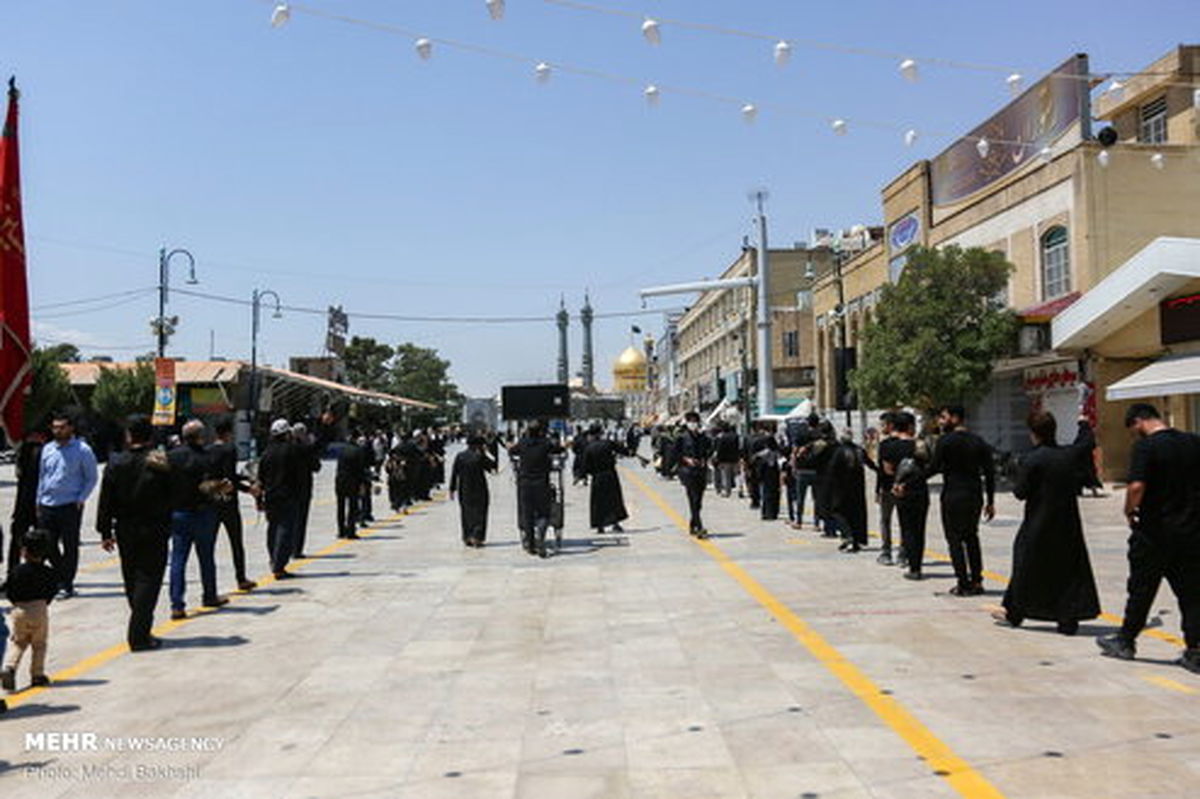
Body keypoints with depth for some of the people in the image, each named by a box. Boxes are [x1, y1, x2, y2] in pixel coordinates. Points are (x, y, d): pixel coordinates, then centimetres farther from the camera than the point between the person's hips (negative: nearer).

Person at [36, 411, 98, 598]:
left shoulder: (82, 450, -5)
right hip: (47, 506, 5)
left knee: (70, 546, 1)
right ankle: (60, 577, 28)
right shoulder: (47, 450, 11)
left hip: (70, 507, -5)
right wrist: (39, 502, 14)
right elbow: (42, 477, 19)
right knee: (48, 546, 10)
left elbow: (91, 478, -1)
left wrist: (80, 500, -9)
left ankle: (66, 585, 10)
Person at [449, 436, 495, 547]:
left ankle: (467, 538, 16)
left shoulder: (459, 456, -1)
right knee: (479, 513, 5)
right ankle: (476, 537, -5)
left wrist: (452, 489, 6)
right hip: (479, 490, -3)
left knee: (466, 513, 14)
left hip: (463, 490, 4)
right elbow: (492, 467, 0)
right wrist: (484, 453, 5)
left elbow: (454, 474, 0)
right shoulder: (480, 456, -11)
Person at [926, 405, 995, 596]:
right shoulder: (979, 442, 9)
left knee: (955, 539, 1)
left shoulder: (946, 441, -9)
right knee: (971, 537, 16)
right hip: (975, 496, 6)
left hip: (953, 496, -6)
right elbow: (989, 472, 8)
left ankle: (964, 584, 0)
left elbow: (934, 469, -11)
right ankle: (976, 582, 16)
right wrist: (990, 501, 12)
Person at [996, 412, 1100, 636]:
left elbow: (1021, 492, -14)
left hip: (1038, 525, -4)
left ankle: (1014, 613, 22)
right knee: (1069, 569, 8)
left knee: (1026, 566, 10)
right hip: (1067, 525, 4)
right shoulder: (1070, 455, -1)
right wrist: (1084, 423, 38)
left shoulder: (1032, 460, -16)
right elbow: (1087, 443, 22)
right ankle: (1068, 621, 6)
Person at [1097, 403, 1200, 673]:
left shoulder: (1146, 446, -14)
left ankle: (1125, 642, 21)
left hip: (1155, 531, -5)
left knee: (1141, 589, 8)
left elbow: (1137, 486, -24)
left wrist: (1129, 511, -8)